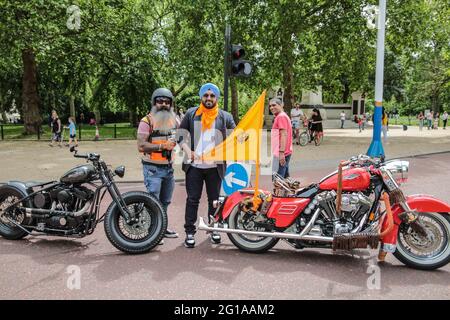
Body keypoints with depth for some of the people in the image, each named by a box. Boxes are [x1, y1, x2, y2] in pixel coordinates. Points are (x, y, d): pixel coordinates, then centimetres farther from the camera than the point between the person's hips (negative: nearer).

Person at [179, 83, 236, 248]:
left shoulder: (224, 116, 5)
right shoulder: (191, 114, 5)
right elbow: (180, 134, 8)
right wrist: (187, 151, -7)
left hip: (215, 166, 1)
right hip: (194, 165, 0)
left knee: (214, 199, 11)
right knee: (192, 199, 2)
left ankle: (213, 229, 27)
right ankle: (190, 232, 12)